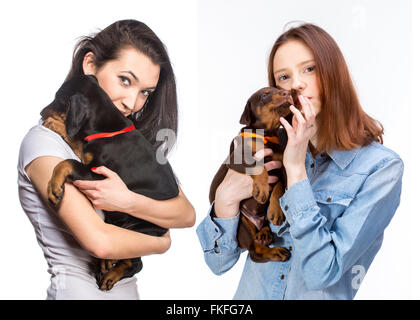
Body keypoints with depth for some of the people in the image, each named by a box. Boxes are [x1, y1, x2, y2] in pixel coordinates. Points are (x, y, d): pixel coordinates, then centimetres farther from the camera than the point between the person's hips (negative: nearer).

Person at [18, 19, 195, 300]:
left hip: (127, 286, 7)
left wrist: (126, 201, -21)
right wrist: (160, 243, -8)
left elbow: (187, 215, -5)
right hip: (78, 289, -6)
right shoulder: (45, 142, -16)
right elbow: (100, 242, -25)